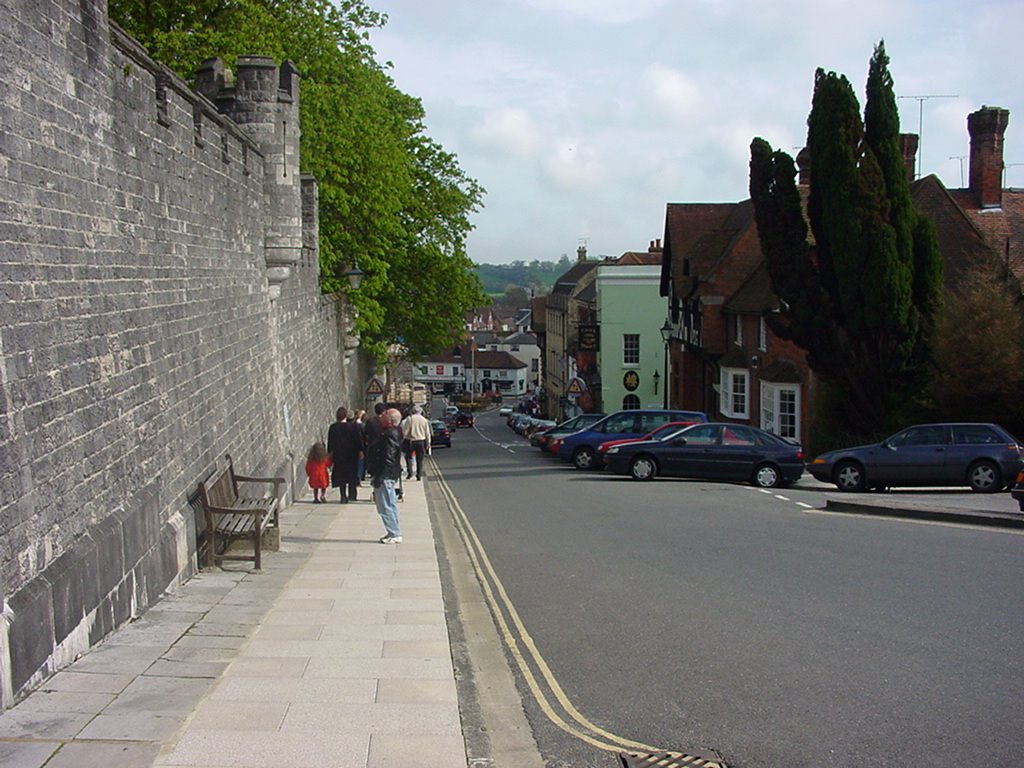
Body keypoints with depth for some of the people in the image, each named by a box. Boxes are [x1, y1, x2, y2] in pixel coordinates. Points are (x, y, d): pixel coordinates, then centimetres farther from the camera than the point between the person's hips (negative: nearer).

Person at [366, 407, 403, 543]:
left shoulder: (390, 435, -19)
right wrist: (377, 476, 20)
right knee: (390, 505, 16)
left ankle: (395, 534, -2)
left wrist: (379, 477, -22)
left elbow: (388, 459, -23)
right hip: (387, 476, 11)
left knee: (385, 506, -6)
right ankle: (394, 533, 23)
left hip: (385, 476, -11)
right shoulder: (391, 433, 13)